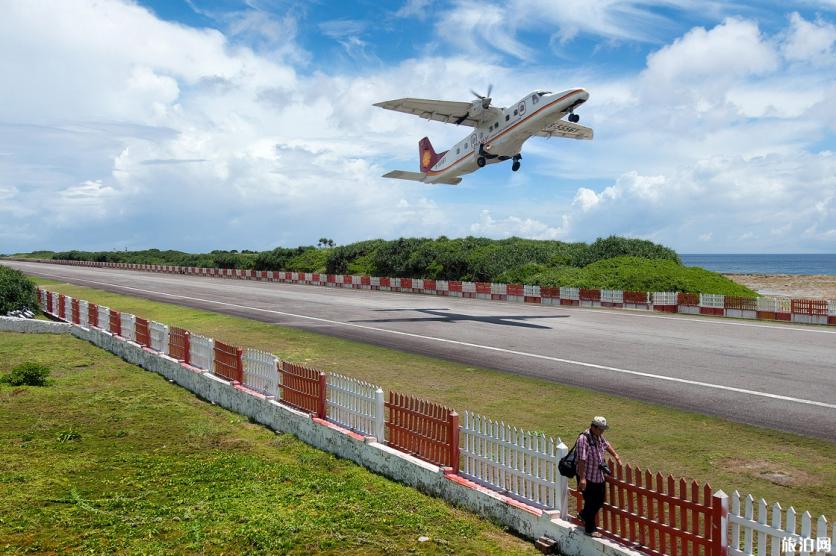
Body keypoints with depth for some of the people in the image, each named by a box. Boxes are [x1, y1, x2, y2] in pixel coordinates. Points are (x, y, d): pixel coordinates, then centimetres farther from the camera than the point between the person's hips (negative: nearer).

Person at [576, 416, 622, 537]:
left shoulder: (599, 436, 2)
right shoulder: (584, 439, -25)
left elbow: (607, 445, 26)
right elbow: (581, 460, -28)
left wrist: (616, 456, 25)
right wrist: (582, 479, -30)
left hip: (599, 476, 8)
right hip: (587, 478, -8)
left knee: (599, 500, 18)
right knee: (591, 503, 3)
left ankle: (584, 515, 42)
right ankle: (590, 529, 20)